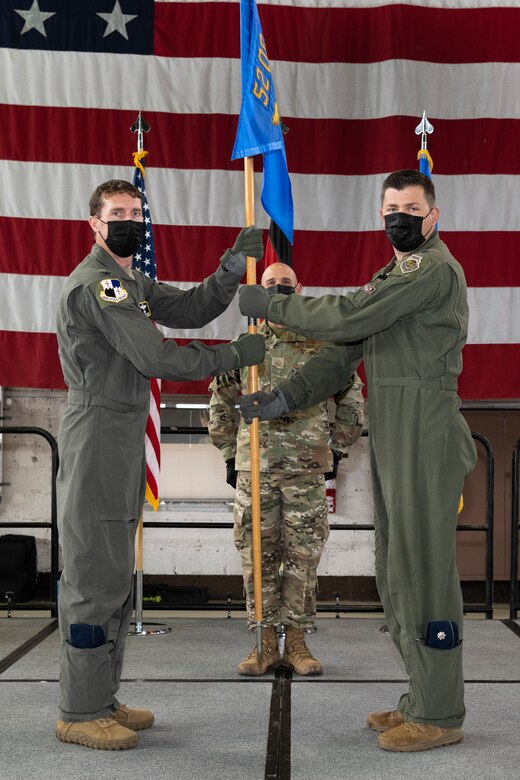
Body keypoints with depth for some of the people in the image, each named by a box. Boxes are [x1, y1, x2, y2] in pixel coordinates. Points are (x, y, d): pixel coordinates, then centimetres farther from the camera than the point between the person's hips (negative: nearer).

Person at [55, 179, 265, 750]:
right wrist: (234, 355, -13)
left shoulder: (131, 283, 20)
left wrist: (234, 264, 3)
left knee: (114, 576, 13)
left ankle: (102, 700, 21)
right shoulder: (94, 283, -13)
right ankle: (79, 713, 1)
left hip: (125, 438, 10)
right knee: (93, 575, -6)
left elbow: (190, 309, 14)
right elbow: (156, 358, -19)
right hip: (98, 431, -10)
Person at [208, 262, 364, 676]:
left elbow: (351, 397, 14)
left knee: (303, 555, 2)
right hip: (254, 467, 1)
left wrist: (337, 448, 11)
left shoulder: (323, 345, 5)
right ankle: (266, 644, 12)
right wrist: (229, 454, 13)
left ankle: (297, 642, 12)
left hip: (307, 469, -1)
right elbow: (221, 402, 18)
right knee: (258, 555, 3)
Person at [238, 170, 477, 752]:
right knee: (395, 572, 14)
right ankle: (423, 699, 25)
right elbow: (346, 350, 16)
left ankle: (439, 717, 4)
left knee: (421, 568, -6)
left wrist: (271, 306, -8)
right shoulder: (392, 276, 21)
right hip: (389, 440, 10)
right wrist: (285, 397, 5)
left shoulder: (434, 268, -10)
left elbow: (350, 317, -18)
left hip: (424, 435, -10)